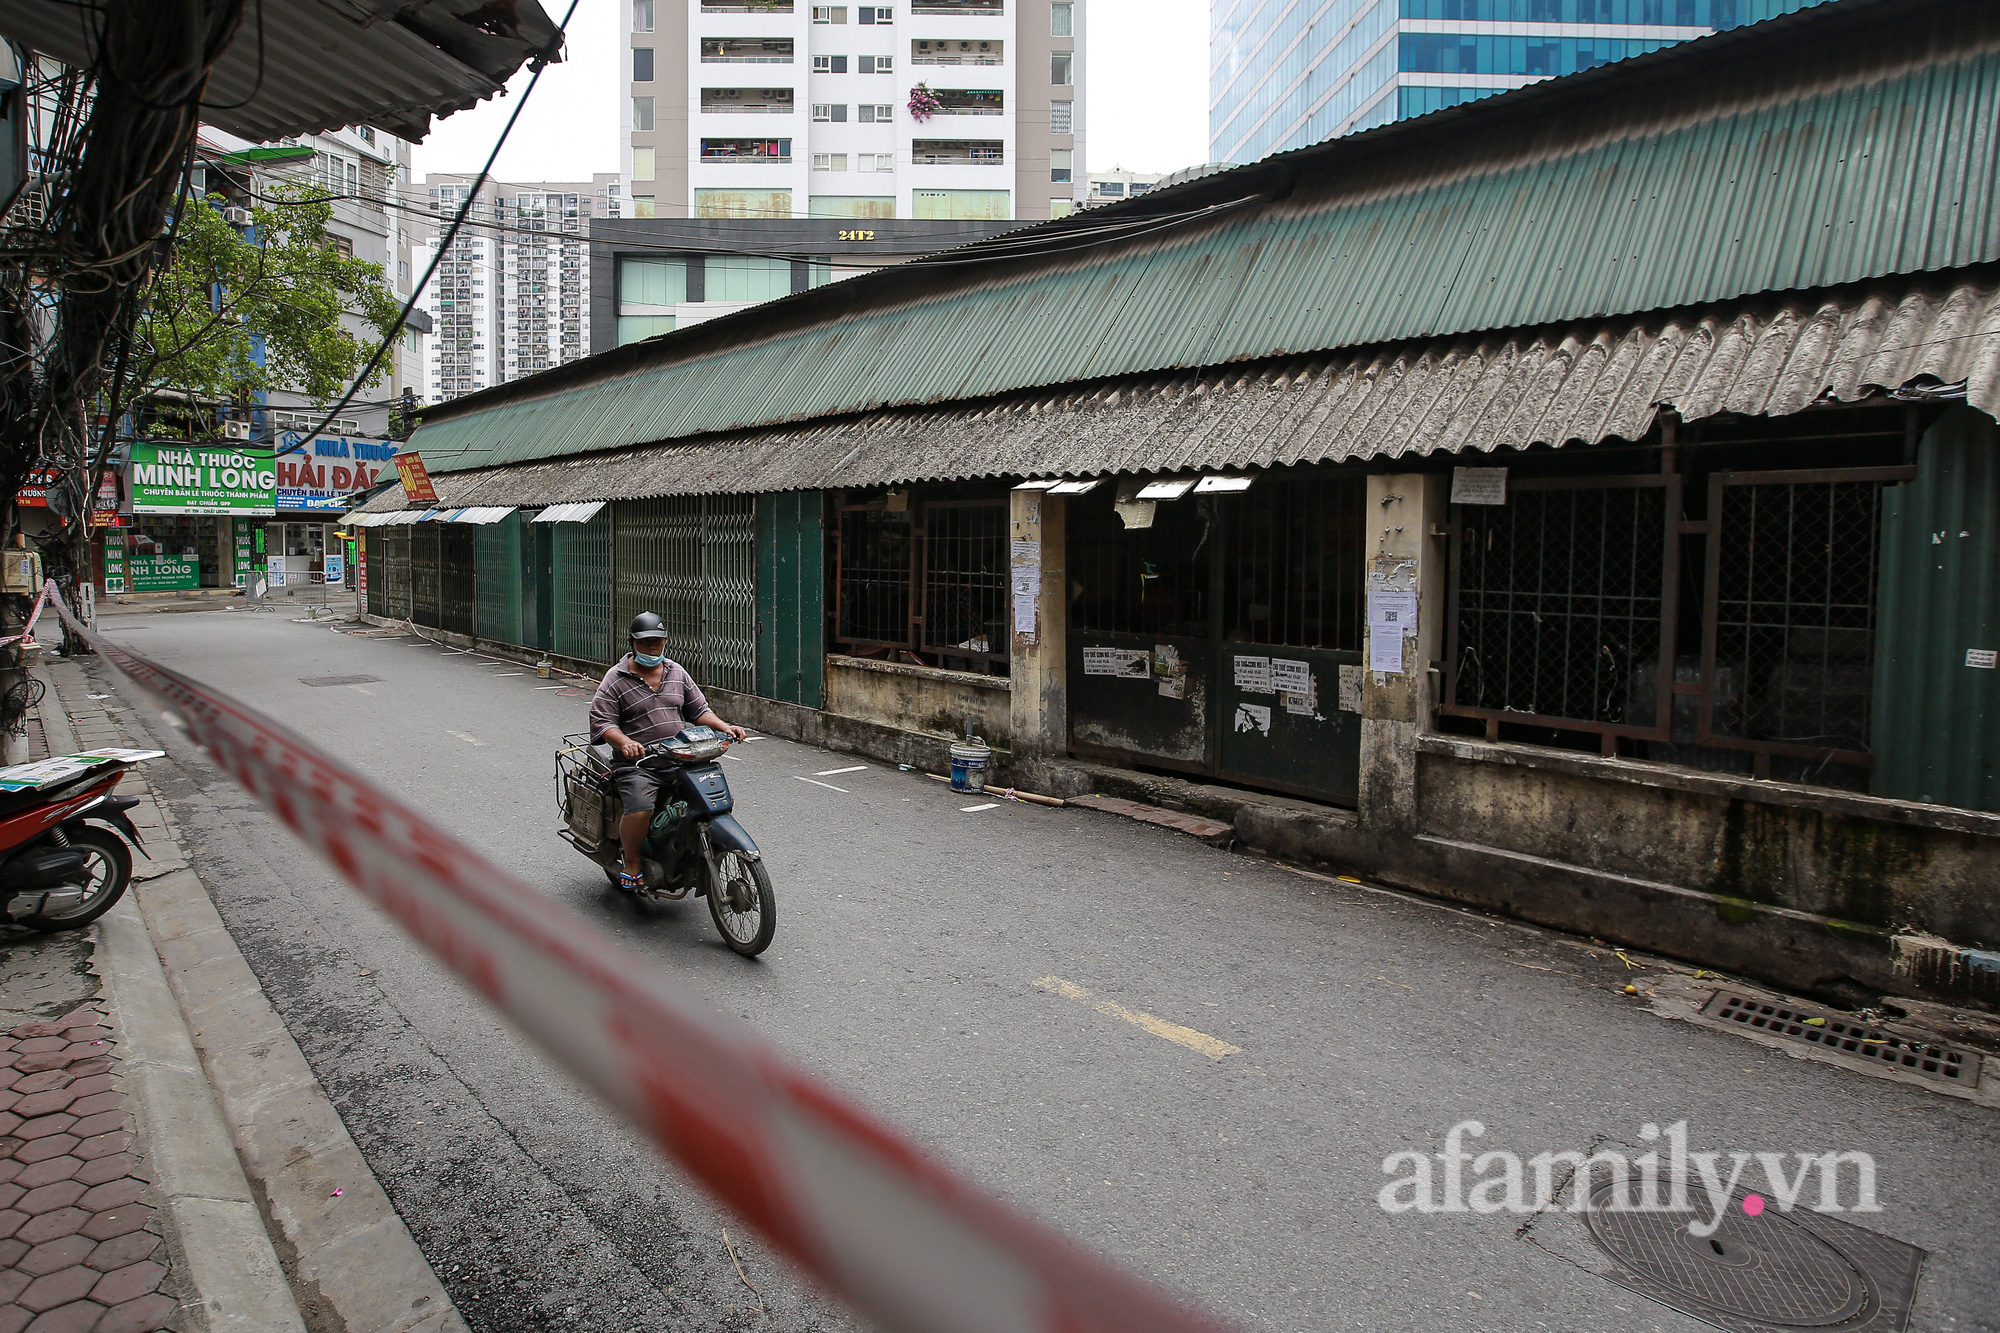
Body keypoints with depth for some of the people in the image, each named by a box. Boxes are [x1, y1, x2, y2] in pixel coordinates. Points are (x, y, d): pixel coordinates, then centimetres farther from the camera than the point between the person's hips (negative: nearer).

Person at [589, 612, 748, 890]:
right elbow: (601, 721, -7)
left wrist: (723, 727, 1)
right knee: (640, 809, -31)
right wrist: (624, 742, -27)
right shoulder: (616, 679, 1)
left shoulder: (677, 673, 16)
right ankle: (631, 864, -5)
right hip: (637, 764, -5)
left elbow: (698, 708, 20)